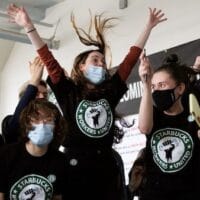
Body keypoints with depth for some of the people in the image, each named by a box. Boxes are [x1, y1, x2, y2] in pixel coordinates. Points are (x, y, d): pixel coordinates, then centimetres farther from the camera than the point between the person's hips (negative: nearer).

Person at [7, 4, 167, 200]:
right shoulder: (69, 91, 4)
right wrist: (28, 26, -7)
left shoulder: (110, 90, 12)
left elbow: (131, 59, 14)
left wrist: (149, 26, 17)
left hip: (106, 165, 4)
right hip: (76, 165, -3)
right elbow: (48, 60, -2)